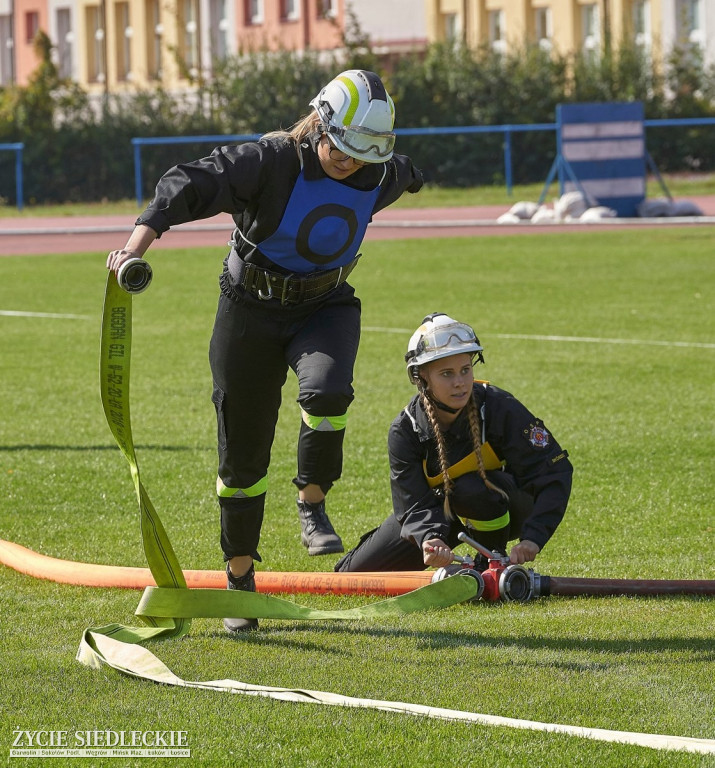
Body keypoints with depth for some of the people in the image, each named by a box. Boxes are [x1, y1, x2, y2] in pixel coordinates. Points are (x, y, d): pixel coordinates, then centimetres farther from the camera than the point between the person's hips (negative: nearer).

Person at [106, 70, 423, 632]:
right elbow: (190, 185, -33)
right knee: (243, 452, 2)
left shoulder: (381, 175, -8)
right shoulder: (271, 161, -23)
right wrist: (139, 243, -47)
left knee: (326, 392, -32)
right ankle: (240, 578, 19)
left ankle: (311, 504, -7)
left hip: (327, 307, 2)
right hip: (252, 310, -2)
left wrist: (410, 179, 44)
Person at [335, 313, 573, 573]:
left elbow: (556, 469, -31)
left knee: (471, 487, -39)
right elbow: (415, 503, -24)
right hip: (443, 511, 3)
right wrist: (429, 539, -49)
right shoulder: (405, 431, -20)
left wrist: (532, 538, -44)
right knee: (354, 573, -1)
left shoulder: (500, 408, -28)